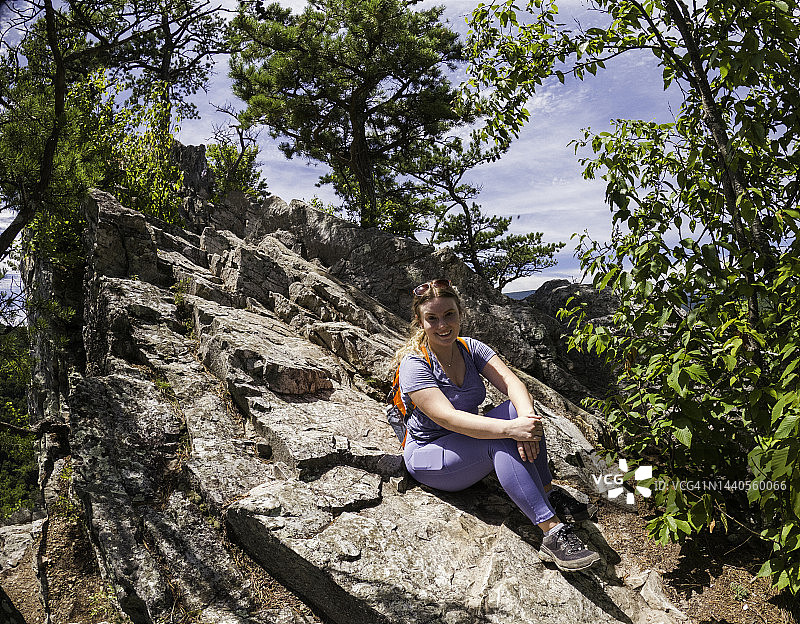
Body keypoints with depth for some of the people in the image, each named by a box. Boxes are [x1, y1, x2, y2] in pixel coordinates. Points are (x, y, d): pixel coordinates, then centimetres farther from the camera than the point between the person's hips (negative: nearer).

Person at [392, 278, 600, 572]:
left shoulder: (470, 348, -1)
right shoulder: (414, 364, -19)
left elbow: (511, 383, -16)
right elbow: (448, 418, -32)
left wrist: (527, 417, -38)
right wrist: (510, 429, -42)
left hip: (469, 442, 6)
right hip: (429, 458, -6)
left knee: (521, 409, -21)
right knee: (501, 442, -33)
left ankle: (547, 494, -17)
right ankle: (553, 533, -34)